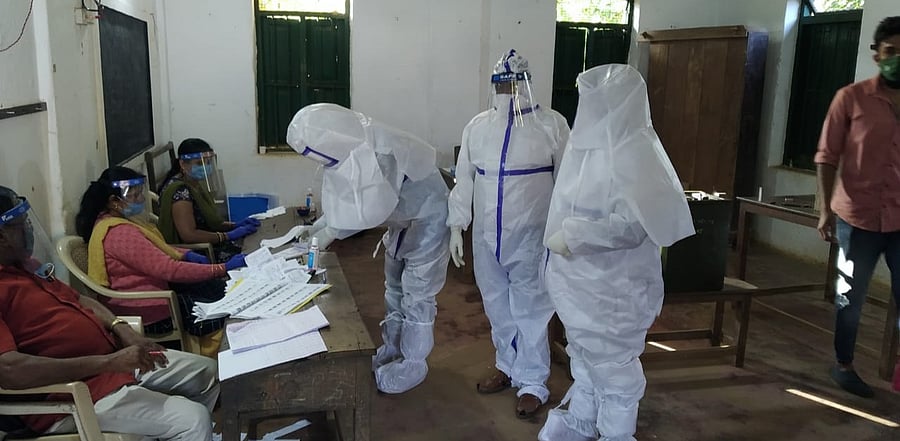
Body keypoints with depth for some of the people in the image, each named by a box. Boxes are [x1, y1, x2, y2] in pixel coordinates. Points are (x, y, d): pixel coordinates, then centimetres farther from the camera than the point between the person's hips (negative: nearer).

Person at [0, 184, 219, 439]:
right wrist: (108, 363, -30)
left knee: (207, 370, 15)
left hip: (111, 360, 10)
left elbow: (77, 300, 21)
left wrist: (122, 330, 2)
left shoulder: (24, 264, 12)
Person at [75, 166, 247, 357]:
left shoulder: (119, 219, 5)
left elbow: (154, 250, 20)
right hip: (144, 311, -10)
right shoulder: (118, 232, -26)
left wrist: (185, 254, 2)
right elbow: (169, 270, -30)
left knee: (219, 288, 6)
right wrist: (224, 268, -29)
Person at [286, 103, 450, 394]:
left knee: (416, 294, -2)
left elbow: (372, 210, -33)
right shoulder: (348, 149, -6)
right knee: (394, 288, 18)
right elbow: (347, 200, 3)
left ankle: (413, 363, 13)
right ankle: (392, 348, 33)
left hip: (427, 218, -9)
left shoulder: (380, 153, -34)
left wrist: (331, 233, -24)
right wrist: (314, 228, -4)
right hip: (402, 219, 9)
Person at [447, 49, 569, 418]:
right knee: (497, 307, 17)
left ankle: (533, 383, 19)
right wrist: (456, 227, 7)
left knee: (530, 311, 4)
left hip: (530, 237, -4)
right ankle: (508, 366, 36)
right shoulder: (477, 126, 5)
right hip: (485, 236, 5)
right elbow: (464, 179, 9)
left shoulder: (552, 125, -6)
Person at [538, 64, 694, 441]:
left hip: (614, 283, -8)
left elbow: (634, 223, -28)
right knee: (584, 354, 23)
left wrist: (574, 236, -27)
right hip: (579, 276, 9)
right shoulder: (593, 144, 6)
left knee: (613, 363, 9)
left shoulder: (633, 152, -20)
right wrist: (562, 237, 11)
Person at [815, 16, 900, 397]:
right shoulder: (851, 98, -3)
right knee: (850, 297, 11)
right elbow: (827, 157, -3)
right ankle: (843, 365, 30)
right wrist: (825, 209, -10)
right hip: (858, 218, -2)